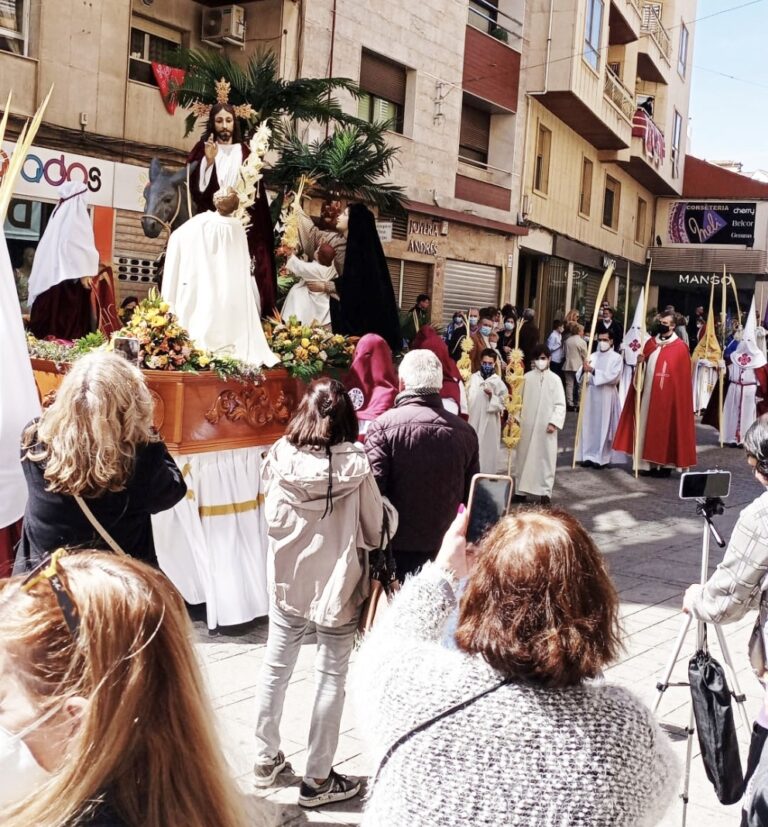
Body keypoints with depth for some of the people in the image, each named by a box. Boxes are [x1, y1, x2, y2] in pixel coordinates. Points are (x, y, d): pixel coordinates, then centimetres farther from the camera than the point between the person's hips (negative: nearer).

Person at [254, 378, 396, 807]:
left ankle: (267, 759, 34)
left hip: (289, 580, 3)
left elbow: (273, 521, -4)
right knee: (332, 677, 10)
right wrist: (388, 512, 12)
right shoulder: (356, 465, -18)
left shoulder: (282, 457, -12)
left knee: (275, 668, 19)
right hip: (338, 584, -3)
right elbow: (375, 531, -7)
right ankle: (318, 779, 19)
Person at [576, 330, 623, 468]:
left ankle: (601, 457, 4)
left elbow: (613, 377, -14)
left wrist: (593, 371, -20)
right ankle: (588, 455, 10)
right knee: (589, 425, 4)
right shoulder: (592, 356, 10)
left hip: (606, 397, -4)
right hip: (590, 395, 4)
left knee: (603, 426, -1)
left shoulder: (616, 358, 0)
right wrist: (584, 371, -18)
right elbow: (579, 376, 5)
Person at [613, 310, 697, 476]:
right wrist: (640, 361, -7)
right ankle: (650, 463, 13)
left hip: (668, 395, -5)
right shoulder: (650, 343, 11)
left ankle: (666, 465, 7)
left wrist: (678, 396, -10)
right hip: (649, 392, 5)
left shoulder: (680, 347, -5)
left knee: (666, 428, 0)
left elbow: (683, 376, -7)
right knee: (648, 426, 6)